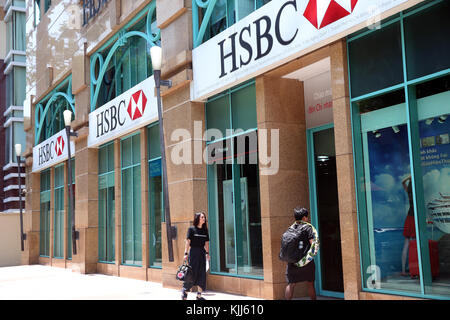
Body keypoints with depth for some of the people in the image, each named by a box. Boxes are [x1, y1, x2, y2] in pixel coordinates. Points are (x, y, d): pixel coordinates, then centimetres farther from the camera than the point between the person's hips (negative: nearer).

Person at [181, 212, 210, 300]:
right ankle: (185, 290, 16)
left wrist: (207, 253, 4)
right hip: (193, 252, -5)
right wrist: (186, 253, -12)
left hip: (202, 253, 5)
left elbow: (206, 243, 12)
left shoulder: (205, 230, 11)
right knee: (192, 273, -4)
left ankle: (199, 295, 9)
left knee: (202, 274, 3)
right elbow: (188, 241, -7)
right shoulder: (191, 229, -3)